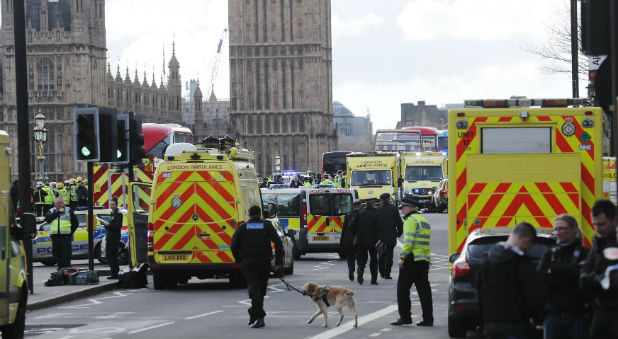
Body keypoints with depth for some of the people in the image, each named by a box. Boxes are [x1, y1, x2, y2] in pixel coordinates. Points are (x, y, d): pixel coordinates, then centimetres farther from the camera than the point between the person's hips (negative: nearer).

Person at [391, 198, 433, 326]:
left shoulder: (410, 220, -8)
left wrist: (402, 257, -19)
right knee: (424, 289, 7)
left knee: (403, 288, -1)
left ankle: (405, 316, -4)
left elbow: (409, 240, -18)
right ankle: (428, 319, 3)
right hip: (425, 260, 8)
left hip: (412, 258, -8)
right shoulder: (424, 221, 21)